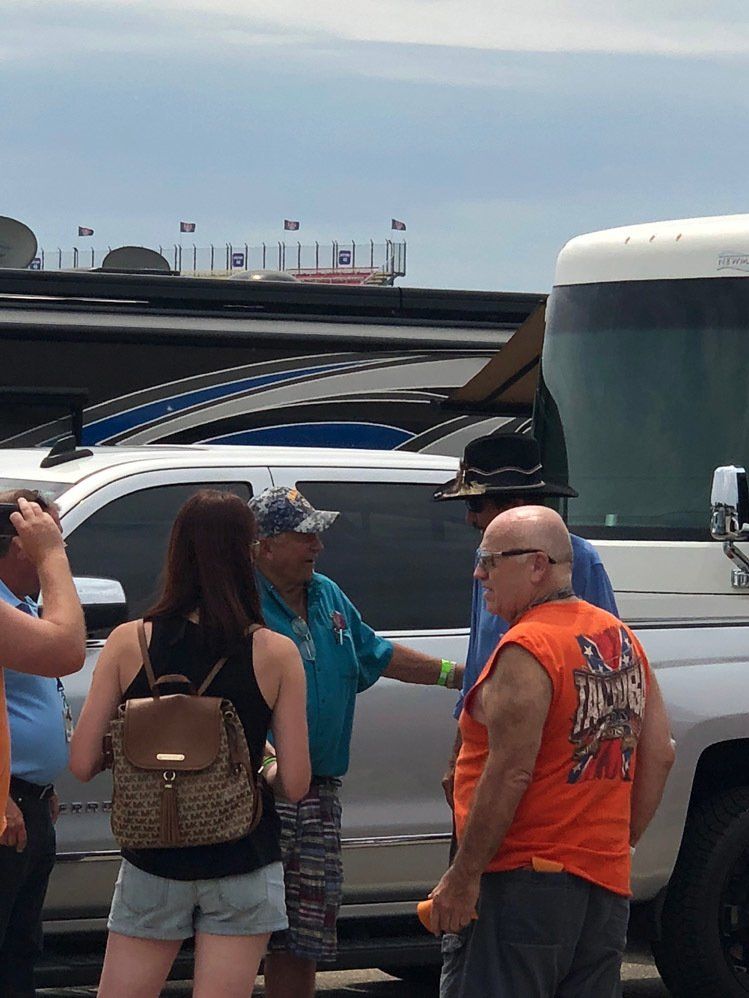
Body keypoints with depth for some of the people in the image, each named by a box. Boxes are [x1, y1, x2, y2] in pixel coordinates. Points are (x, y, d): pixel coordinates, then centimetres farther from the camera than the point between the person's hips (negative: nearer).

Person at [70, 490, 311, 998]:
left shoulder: (129, 643, -6)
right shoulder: (276, 654, -8)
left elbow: (83, 762, -6)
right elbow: (294, 783, -8)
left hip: (153, 862, 1)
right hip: (243, 866, -1)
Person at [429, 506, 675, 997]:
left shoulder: (527, 648, -14)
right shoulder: (622, 639, 13)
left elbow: (511, 772, -19)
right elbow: (660, 755, 15)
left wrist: (462, 876, -16)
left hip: (531, 882, -9)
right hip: (608, 880, 9)